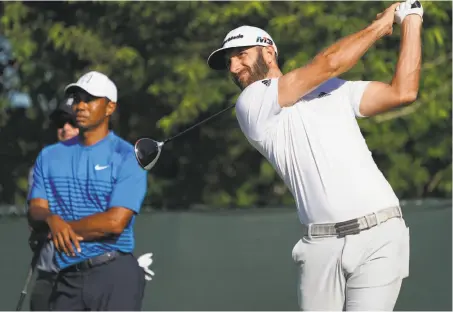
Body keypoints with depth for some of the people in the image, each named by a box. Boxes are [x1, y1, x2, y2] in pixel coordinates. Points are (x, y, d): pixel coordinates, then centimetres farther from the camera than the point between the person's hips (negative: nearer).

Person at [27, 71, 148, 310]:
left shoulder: (128, 158, -3)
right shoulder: (50, 156, 15)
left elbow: (115, 221, -13)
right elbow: (35, 212, 6)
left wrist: (64, 228, -6)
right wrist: (51, 219, -18)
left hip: (115, 275, -5)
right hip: (67, 278, 5)